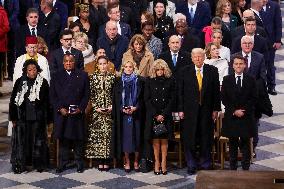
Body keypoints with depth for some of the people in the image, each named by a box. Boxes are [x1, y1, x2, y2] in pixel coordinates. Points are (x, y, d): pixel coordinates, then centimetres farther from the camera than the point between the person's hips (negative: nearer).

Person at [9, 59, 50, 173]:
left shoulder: (43, 82, 0)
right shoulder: (20, 82, 1)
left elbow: (47, 102, 3)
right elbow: (13, 100, 4)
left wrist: (47, 119, 1)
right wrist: (13, 117, 1)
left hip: (38, 118, 0)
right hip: (22, 118, 0)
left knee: (37, 141, 5)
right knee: (22, 141, 3)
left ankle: (39, 164, 16)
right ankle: (20, 165, 11)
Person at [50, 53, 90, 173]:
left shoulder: (82, 75, 7)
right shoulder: (57, 76, 9)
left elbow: (86, 94, 5)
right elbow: (52, 96, 6)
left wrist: (80, 108, -8)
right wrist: (60, 108, -7)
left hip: (77, 113, -1)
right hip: (61, 113, 1)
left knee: (78, 139, 2)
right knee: (63, 139, 3)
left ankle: (79, 163, 11)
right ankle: (62, 164, 9)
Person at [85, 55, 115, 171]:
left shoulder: (112, 77, 4)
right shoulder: (93, 77, 3)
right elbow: (91, 95, 2)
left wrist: (112, 107, -6)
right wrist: (96, 107, -7)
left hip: (109, 110, 0)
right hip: (96, 111, 0)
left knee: (108, 134, -2)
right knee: (97, 134, -2)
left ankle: (107, 161, 3)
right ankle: (100, 161, 4)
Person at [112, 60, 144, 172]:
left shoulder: (139, 81, 6)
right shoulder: (118, 81, 7)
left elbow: (142, 98, 3)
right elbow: (116, 99, 5)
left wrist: (136, 108, -11)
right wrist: (123, 109, -10)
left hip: (136, 113, 0)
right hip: (122, 114, 0)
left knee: (136, 137, 0)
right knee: (125, 137, -2)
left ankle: (136, 161, 9)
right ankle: (127, 162, 5)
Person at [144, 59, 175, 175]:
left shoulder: (170, 81, 4)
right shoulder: (150, 82, 6)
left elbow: (172, 99, 1)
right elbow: (147, 99, 2)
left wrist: (164, 114, -8)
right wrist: (155, 115, -7)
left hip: (165, 115, 0)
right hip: (152, 116, 0)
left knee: (164, 140, -1)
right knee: (155, 140, -1)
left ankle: (163, 163, 2)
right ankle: (157, 163, 3)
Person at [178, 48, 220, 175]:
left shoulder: (212, 71, 3)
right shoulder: (185, 72, 2)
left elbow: (216, 91, 3)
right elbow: (180, 92, 2)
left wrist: (216, 109, -1)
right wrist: (180, 110, -4)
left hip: (207, 111, 1)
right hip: (190, 111, 0)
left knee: (206, 139, 7)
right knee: (189, 140, 3)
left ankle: (205, 164, 20)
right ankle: (191, 166, 15)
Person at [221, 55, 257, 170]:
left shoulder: (251, 80, 3)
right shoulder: (227, 80, 4)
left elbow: (254, 98, 1)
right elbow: (224, 98, 1)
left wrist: (244, 110, -11)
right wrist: (234, 111, -10)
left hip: (247, 117, 0)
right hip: (231, 117, 1)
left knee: (245, 143, 3)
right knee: (232, 143, 6)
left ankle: (246, 168, 8)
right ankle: (233, 168, 12)